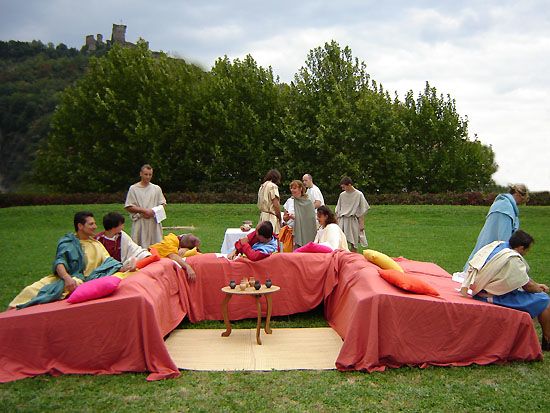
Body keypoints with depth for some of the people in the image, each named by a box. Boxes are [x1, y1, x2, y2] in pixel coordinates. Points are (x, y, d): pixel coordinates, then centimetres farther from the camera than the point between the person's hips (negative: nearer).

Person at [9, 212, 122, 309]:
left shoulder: (96, 244, 17)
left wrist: (121, 268, -14)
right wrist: (67, 277, -28)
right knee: (31, 290, -21)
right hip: (61, 276, 1)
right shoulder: (67, 242, 7)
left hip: (79, 279, 0)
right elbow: (59, 262, -7)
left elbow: (108, 261, 8)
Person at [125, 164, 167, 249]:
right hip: (140, 222, -3)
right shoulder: (133, 189, 3)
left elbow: (162, 204, 13)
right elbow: (128, 207, -1)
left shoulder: (157, 189, 11)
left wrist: (153, 212, -7)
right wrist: (144, 211, -11)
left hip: (154, 222, 3)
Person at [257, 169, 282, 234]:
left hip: (263, 215, 9)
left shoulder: (262, 186, 17)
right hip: (271, 216, -9)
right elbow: (276, 204, -13)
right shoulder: (273, 186, -8)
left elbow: (259, 204, 15)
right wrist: (279, 218, -4)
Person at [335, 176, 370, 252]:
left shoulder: (359, 195, -2)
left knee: (353, 243, 1)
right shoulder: (342, 195, 9)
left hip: (353, 220, -3)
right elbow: (338, 210, 15)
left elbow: (362, 211, 0)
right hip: (342, 220, 3)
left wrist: (361, 224, -4)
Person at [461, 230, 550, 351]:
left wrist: (536, 285, 20)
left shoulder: (499, 245, 4)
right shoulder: (512, 259, -23)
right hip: (494, 296, -10)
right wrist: (540, 290, 9)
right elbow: (527, 286, -11)